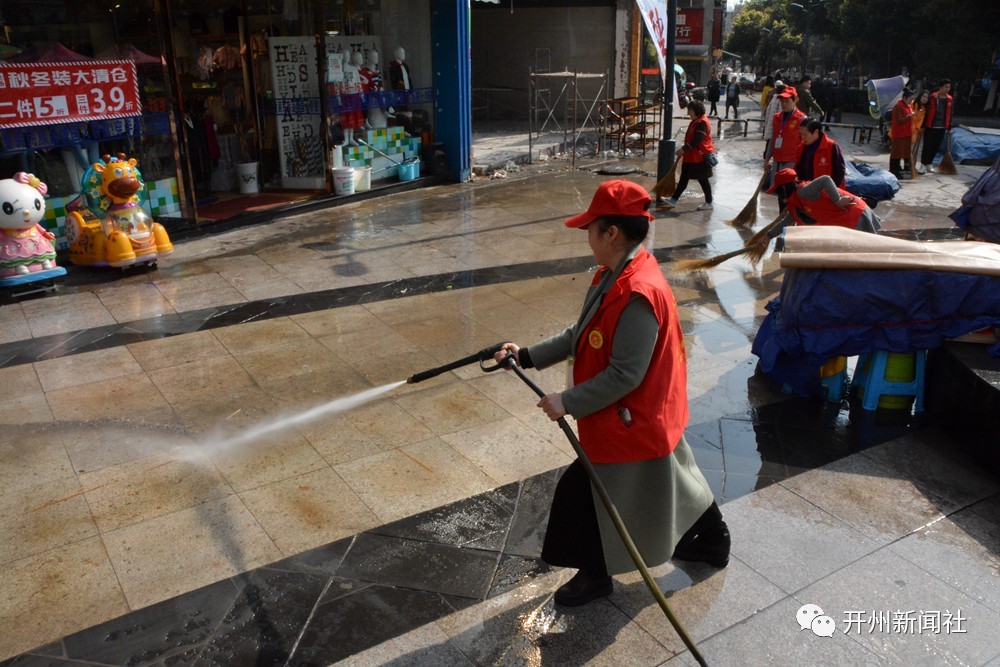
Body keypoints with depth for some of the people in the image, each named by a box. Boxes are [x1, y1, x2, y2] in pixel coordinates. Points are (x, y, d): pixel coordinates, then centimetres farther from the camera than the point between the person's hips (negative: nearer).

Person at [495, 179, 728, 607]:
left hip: (629, 424, -10)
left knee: (580, 492, 6)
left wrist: (569, 403, -21)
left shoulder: (638, 294, -31)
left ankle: (594, 575, 29)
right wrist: (527, 356, 4)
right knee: (676, 482, 28)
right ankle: (713, 542, 50)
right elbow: (582, 335, 9)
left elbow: (625, 374, -29)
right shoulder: (614, 276, 2)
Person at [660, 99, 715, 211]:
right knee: (683, 179, 10)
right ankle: (673, 200, 14)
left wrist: (684, 149, -25)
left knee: (703, 180, 1)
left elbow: (697, 140, -26)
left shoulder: (702, 122, -18)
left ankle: (709, 203, 12)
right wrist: (684, 149, 18)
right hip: (691, 156, 10)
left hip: (700, 157, -10)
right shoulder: (695, 121, 13)